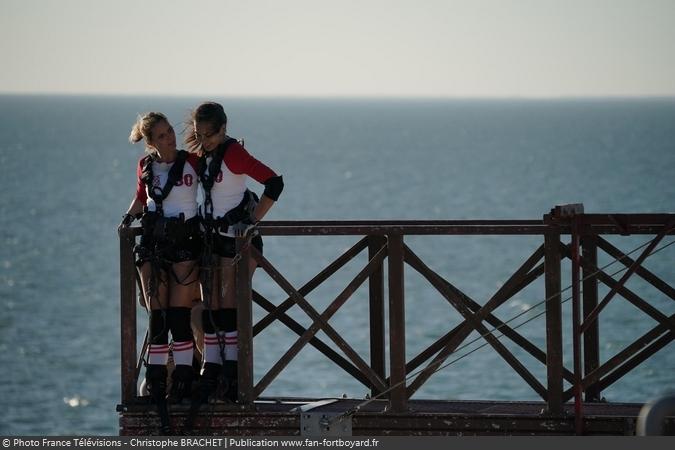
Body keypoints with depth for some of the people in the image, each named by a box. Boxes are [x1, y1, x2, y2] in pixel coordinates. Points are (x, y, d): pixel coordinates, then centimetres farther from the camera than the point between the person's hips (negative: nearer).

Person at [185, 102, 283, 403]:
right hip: (211, 237, 8)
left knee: (230, 306, -8)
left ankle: (233, 375, -5)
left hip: (237, 237, -8)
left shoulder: (232, 154, -17)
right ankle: (211, 370, 6)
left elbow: (274, 183, -22)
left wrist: (253, 221, -19)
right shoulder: (203, 154, 8)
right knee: (211, 307, 4)